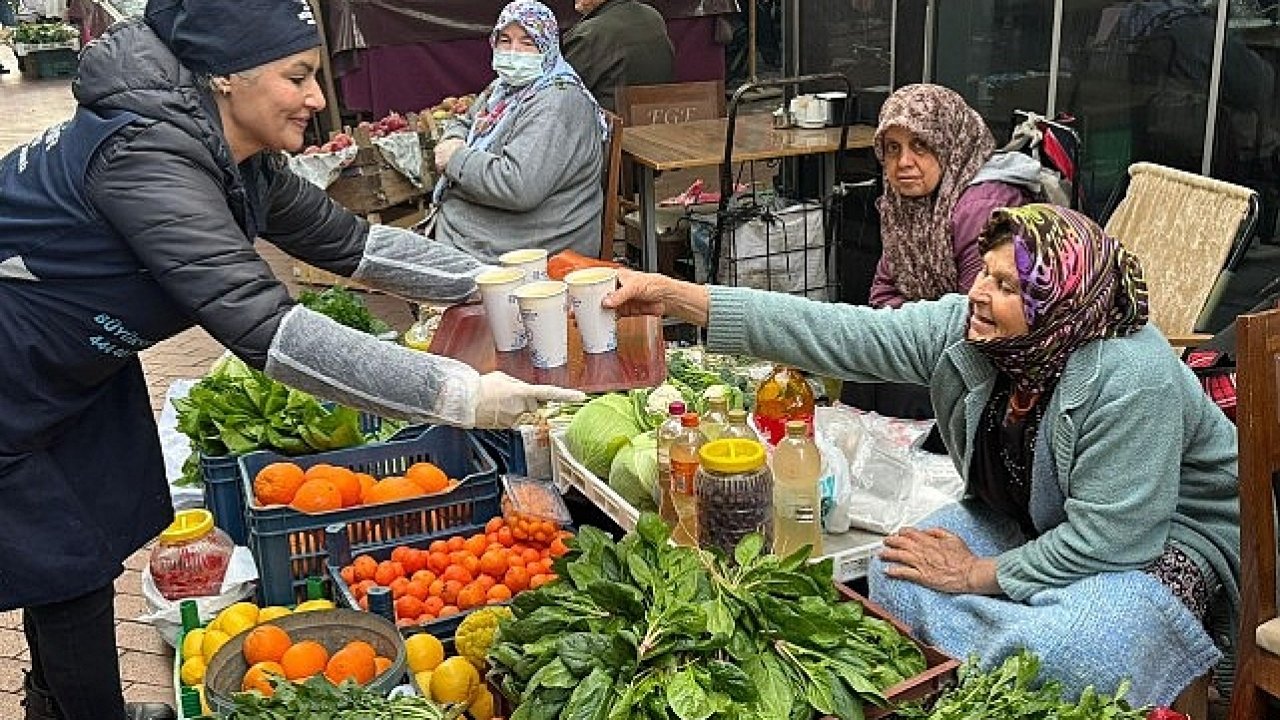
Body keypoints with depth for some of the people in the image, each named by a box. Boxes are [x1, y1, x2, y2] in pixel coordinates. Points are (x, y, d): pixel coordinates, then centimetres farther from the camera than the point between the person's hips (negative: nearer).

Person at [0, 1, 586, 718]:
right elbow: (267, 327, -43)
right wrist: (460, 395, -44)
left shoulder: (241, 160, -6)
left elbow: (350, 241, 1)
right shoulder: (146, 159, -35)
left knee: (94, 533, 18)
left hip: (75, 360, 9)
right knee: (68, 567, 2)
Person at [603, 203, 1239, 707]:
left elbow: (1109, 536, -30)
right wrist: (677, 298, -28)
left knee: (1063, 650, -33)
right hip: (1026, 519, 6)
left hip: (1162, 539, -6)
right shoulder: (962, 327, -16)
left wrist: (979, 576, -22)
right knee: (896, 576, -12)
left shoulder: (1130, 380, -33)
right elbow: (836, 334, -22)